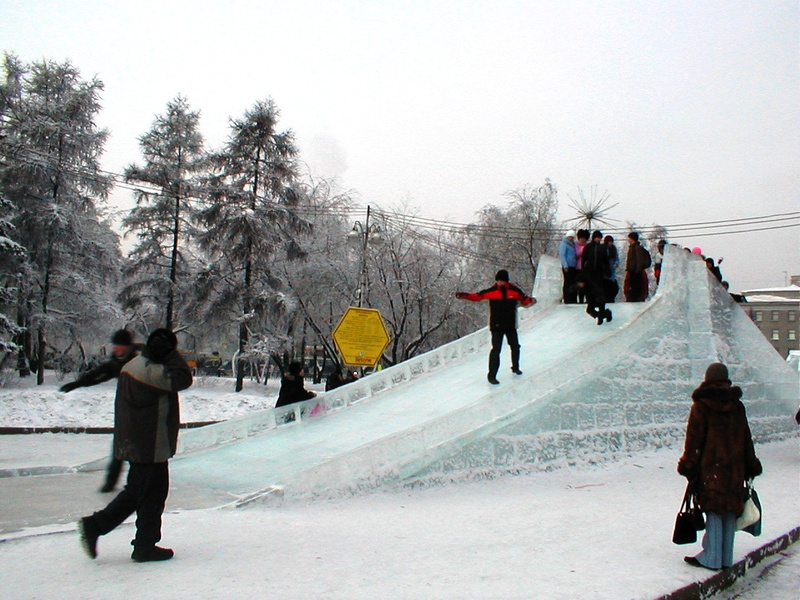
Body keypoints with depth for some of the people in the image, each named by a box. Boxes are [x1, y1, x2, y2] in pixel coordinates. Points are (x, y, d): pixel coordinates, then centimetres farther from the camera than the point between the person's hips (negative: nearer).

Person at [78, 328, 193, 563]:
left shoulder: (133, 366, 12)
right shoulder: (150, 371, -21)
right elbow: (182, 379, -23)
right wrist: (172, 356, -14)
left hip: (133, 444, 10)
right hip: (151, 446, -10)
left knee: (136, 491, 21)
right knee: (153, 494, 3)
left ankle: (95, 525, 18)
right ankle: (145, 546, 13)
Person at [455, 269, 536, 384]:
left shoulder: (515, 291, -4)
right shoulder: (491, 291, -8)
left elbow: (524, 300, 5)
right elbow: (476, 296, -5)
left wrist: (531, 300, -18)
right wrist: (463, 295, -17)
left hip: (511, 326, 3)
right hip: (496, 326, -3)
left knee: (515, 347, 19)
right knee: (496, 349, -11)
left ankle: (515, 367, 44)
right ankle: (492, 375, -5)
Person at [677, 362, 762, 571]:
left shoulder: (701, 406, -7)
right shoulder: (737, 406, 7)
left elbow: (694, 439, -8)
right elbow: (746, 438, 12)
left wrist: (688, 466, -4)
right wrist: (750, 466, 18)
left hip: (711, 467, -4)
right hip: (735, 468, 5)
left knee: (714, 511, -1)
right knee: (730, 511, 10)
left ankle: (711, 558, 1)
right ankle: (726, 558, 17)